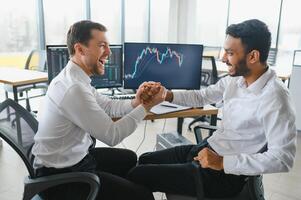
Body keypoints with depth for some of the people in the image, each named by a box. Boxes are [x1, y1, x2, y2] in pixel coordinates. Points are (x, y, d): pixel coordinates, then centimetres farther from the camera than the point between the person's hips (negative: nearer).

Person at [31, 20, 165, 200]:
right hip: (61, 174, -9)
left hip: (76, 155, 10)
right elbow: (112, 136, -24)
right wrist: (145, 107, -17)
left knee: (129, 158, 24)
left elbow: (107, 106, 8)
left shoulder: (76, 77, 1)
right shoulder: (74, 88, -30)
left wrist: (135, 103, -10)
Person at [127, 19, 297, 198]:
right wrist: (167, 95, -4)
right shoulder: (235, 79, 1)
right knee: (144, 161, 14)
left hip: (226, 174, -8)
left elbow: (283, 158, -25)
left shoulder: (274, 98, -23)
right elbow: (201, 97, 12)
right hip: (206, 149, 8)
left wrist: (223, 163, -26)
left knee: (137, 176, -7)